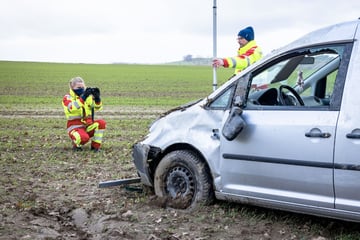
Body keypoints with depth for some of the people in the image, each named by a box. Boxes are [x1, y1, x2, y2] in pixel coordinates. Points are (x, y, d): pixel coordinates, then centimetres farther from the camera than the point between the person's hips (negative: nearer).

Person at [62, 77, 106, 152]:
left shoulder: (88, 97, 11)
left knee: (101, 123, -23)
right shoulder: (67, 98, -5)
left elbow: (97, 107, 0)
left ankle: (95, 145, -7)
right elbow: (72, 108, -27)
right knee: (84, 137, -37)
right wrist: (83, 98, -38)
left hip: (88, 125, 5)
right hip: (75, 127, -5)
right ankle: (76, 145, 0)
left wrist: (97, 98, -20)